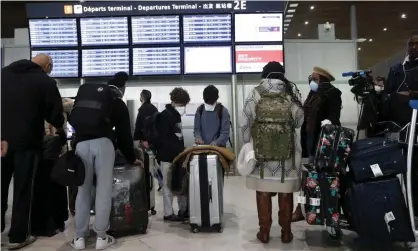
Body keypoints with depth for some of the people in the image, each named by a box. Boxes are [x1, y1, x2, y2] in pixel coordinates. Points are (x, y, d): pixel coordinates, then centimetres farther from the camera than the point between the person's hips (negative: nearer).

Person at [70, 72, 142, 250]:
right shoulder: (118, 103, 16)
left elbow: (72, 119, 22)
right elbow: (124, 134, 16)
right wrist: (132, 158, 26)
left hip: (82, 144, 3)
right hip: (103, 143, -3)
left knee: (83, 190, 11)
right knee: (104, 190, 5)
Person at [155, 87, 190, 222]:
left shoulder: (176, 115, 13)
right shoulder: (165, 115, -14)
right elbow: (162, 139, -20)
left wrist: (182, 150, 8)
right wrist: (178, 150, -22)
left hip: (177, 155, 9)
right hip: (168, 156, -9)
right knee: (168, 185, 0)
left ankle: (183, 210, 24)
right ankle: (168, 213, 9)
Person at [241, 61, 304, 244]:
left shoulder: (256, 93, 0)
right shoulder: (292, 92, 2)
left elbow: (246, 123, 0)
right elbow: (299, 120, 2)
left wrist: (248, 145, 11)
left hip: (261, 151, 0)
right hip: (287, 152, 1)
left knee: (263, 192, 8)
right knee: (286, 193, 10)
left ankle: (264, 232, 17)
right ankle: (286, 232, 20)